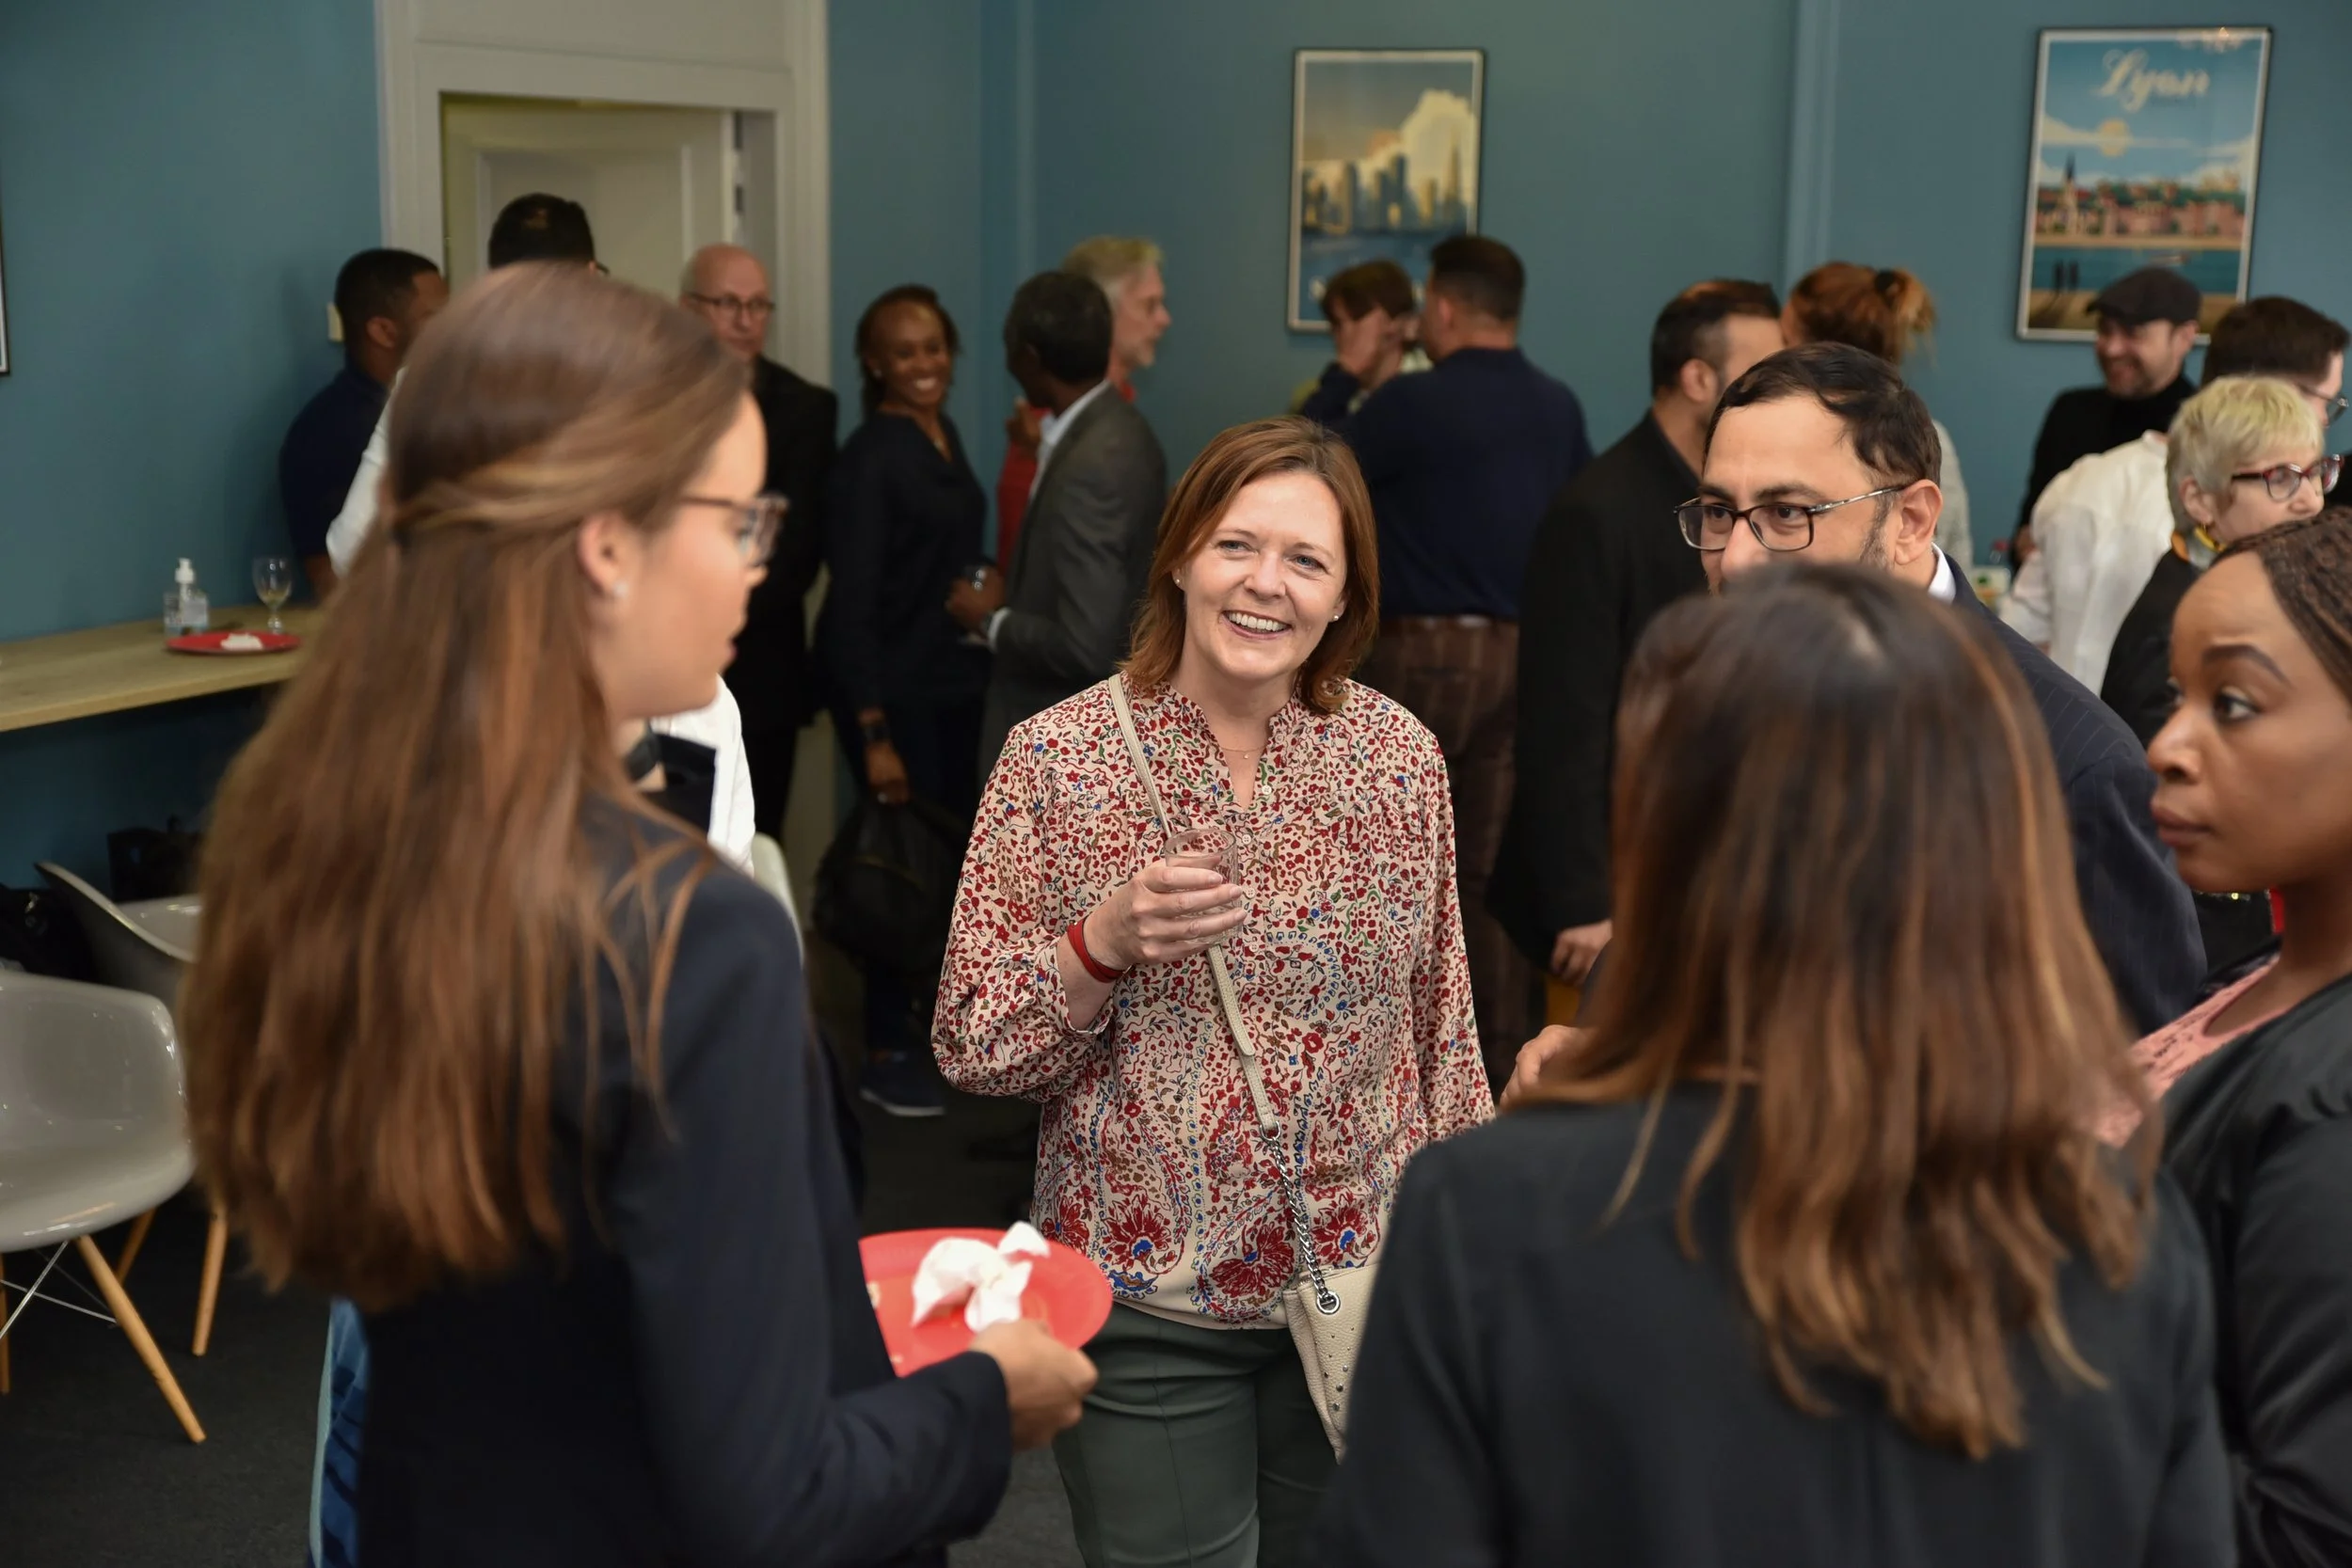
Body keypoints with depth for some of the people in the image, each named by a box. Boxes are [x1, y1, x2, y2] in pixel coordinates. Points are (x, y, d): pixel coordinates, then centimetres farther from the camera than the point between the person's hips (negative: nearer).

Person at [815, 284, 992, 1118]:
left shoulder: (945, 436, 8)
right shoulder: (870, 456, -16)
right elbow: (852, 602, -18)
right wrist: (874, 734, -20)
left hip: (954, 681, 7)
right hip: (895, 690, -7)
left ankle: (927, 1013, 30)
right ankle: (886, 1055, 15)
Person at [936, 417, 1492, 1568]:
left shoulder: (1399, 756, -1)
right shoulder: (1057, 759, -8)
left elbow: (1442, 1032, 8)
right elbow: (971, 1053, -7)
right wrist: (1103, 944, -23)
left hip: (1362, 1287, 2)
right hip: (1149, 1305, -2)